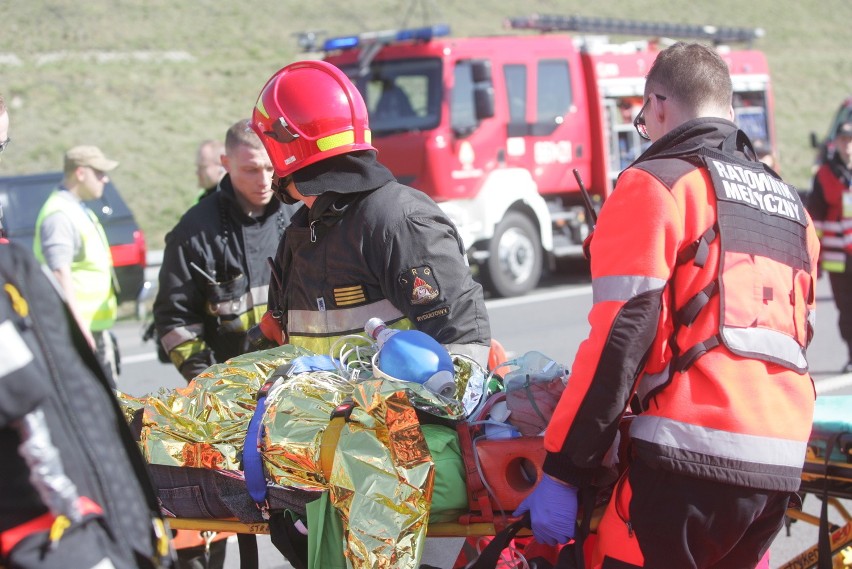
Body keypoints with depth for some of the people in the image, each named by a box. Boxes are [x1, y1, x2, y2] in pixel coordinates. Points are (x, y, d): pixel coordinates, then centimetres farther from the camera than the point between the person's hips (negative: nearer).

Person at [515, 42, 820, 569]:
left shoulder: (656, 184, -1)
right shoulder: (792, 206, 21)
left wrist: (563, 471, -9)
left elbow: (620, 336, -10)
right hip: (782, 467, 8)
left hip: (693, 460, -7)